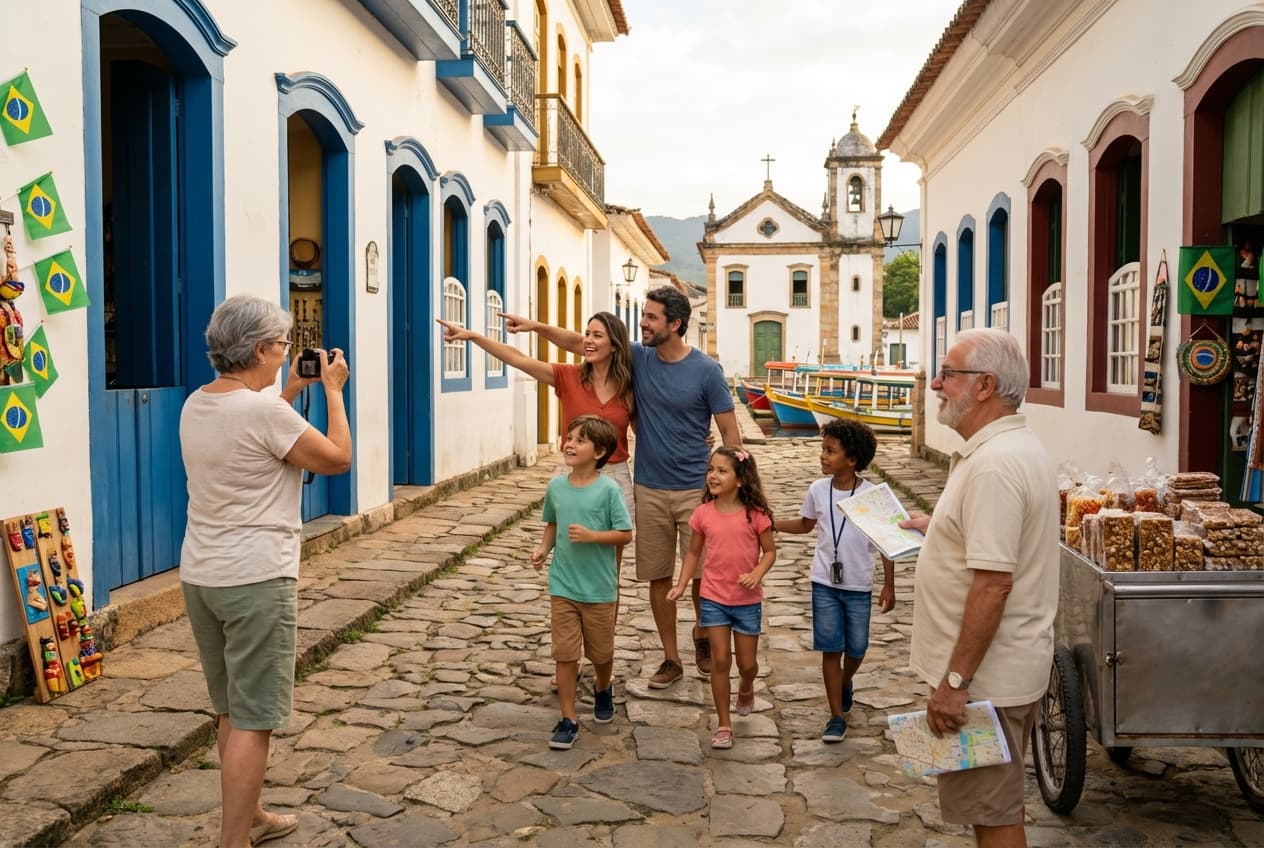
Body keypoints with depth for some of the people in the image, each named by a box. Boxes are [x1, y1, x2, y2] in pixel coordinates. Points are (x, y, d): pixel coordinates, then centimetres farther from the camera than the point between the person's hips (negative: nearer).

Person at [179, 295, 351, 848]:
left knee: (232, 710, 19)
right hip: (256, 580, -9)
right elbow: (338, 458, -8)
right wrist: (333, 389, 2)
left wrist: (290, 391, 23)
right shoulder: (265, 410, -19)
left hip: (200, 576, 9)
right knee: (252, 720, -1)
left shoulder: (196, 405, 6)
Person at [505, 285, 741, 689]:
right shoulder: (637, 357, 1)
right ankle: (671, 659, 23)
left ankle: (701, 635, 34)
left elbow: (730, 432, -6)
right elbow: (579, 342, 5)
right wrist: (536, 326, -6)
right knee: (658, 577, 9)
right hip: (649, 489, 3)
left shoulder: (706, 370, -9)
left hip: (696, 490, -3)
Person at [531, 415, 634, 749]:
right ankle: (568, 720, 14)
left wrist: (591, 536, -24)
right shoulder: (556, 487, -1)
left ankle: (603, 690, 46)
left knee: (600, 652, 16)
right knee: (565, 653, 3)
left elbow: (625, 534, -11)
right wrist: (543, 548, -3)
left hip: (599, 588, -2)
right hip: (562, 586, 3)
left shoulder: (608, 490, -14)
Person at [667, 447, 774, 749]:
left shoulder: (755, 514, -11)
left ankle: (746, 688, 45)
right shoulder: (703, 513, -4)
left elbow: (770, 551, -4)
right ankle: (723, 724, 15)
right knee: (720, 660, 2)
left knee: (747, 663, 9)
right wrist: (681, 585, -3)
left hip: (747, 600, -1)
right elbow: (693, 552, 6)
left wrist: (757, 573, -22)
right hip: (713, 598, 1)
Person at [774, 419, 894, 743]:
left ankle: (846, 682, 46)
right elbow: (805, 524, 14)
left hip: (858, 587, -1)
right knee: (830, 649, 2)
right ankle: (837, 716, 12)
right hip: (825, 583, 1)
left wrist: (889, 586, -4)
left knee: (856, 648, 12)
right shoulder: (818, 490, -4)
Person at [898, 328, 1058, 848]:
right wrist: (939, 528, 24)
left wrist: (955, 680, -25)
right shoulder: (1016, 447, 10)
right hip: (1007, 667, 10)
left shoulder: (994, 465, -24)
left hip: (986, 674, -10)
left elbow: (994, 582, -28)